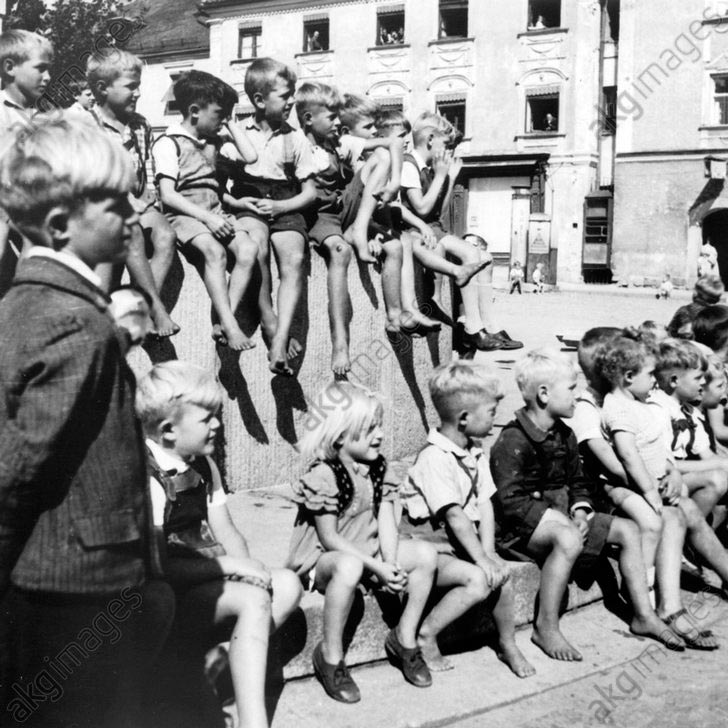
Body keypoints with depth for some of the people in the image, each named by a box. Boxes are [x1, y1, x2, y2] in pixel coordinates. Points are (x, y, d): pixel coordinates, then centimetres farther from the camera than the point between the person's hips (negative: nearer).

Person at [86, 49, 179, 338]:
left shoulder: (141, 125, 13)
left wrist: (146, 198, 4)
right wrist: (127, 201, -16)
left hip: (137, 201, 5)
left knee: (165, 235, -23)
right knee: (131, 232, -34)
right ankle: (156, 308, -34)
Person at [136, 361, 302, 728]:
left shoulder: (203, 466, 8)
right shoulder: (146, 477, -19)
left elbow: (227, 533, 9)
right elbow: (157, 566, -22)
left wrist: (246, 569, -11)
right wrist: (228, 565, -17)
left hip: (203, 579, 8)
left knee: (287, 584, -7)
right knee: (254, 600, -26)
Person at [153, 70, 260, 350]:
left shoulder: (213, 142, 21)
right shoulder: (168, 143, -2)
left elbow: (250, 157, 18)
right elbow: (168, 195, -11)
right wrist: (207, 218, -20)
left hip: (214, 213, 6)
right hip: (183, 215, -6)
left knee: (248, 248, -23)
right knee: (215, 251, -35)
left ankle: (223, 322, -27)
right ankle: (231, 327, -37)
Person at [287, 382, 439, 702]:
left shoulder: (378, 467, 2)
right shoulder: (323, 476, -20)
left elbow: (386, 523, -1)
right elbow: (329, 538, -20)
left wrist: (391, 564, -18)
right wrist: (378, 568, -24)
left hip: (366, 553, 7)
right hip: (320, 559, -7)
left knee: (426, 554, -12)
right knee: (349, 567, -42)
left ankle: (405, 639, 5)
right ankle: (330, 655, -21)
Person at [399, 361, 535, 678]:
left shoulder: (476, 453, 7)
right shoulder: (434, 458, -22)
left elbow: (485, 504, 1)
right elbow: (455, 515, -25)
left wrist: (489, 552, -9)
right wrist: (481, 559, -24)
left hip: (462, 544, 8)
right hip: (427, 547, -8)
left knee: (502, 574, -11)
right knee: (479, 579, -26)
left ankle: (508, 644, 12)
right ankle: (425, 636, -11)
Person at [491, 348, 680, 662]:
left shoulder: (564, 435, 9)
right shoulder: (512, 441, -19)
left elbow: (578, 482, 17)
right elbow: (511, 501, -24)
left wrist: (580, 512, -4)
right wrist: (559, 519, -24)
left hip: (560, 515, 9)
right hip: (522, 526, -9)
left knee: (628, 530, 2)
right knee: (569, 540, -38)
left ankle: (644, 616, 10)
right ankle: (546, 627, -25)